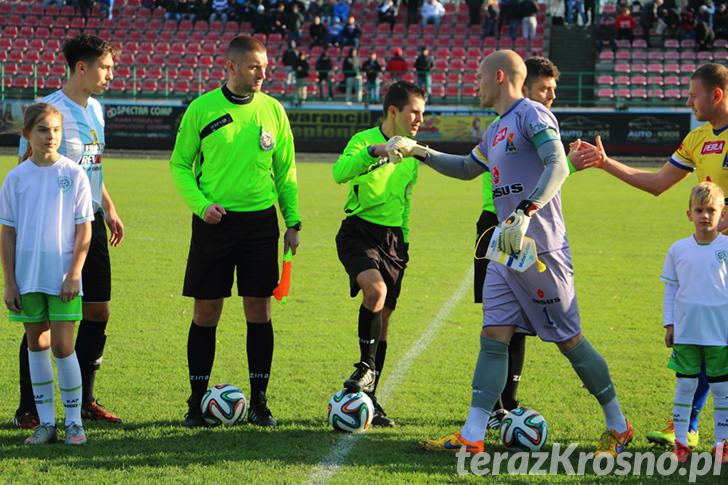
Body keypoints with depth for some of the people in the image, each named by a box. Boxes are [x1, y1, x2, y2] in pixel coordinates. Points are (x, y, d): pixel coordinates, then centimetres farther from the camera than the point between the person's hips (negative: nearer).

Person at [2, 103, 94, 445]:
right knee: (36, 343, 7)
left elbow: (83, 229, -1)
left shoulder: (74, 174, -2)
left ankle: (73, 421, 5)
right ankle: (45, 422, 14)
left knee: (62, 344, -6)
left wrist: (74, 274, -9)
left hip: (63, 275, -2)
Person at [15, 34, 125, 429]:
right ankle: (27, 409, 5)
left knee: (98, 311, 8)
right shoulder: (49, 110, -14)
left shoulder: (94, 109, 12)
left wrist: (109, 210, 19)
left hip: (90, 224, 8)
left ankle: (84, 401, 19)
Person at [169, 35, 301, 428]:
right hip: (214, 221, -2)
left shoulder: (272, 110, 6)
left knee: (259, 310, 2)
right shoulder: (201, 109, -1)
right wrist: (200, 204, -12)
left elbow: (286, 171, 12)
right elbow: (179, 164, 4)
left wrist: (293, 222, 6)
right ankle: (197, 400, 11)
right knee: (206, 311, 1)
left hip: (260, 220, 2)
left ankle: (258, 400, 11)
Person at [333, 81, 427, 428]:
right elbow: (340, 173, -28)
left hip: (394, 239, 6)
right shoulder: (365, 139, -8)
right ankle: (366, 367, -13)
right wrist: (374, 151, -41)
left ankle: (369, 399, 15)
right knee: (376, 289, -32)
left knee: (383, 318, 6)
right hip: (359, 232, -6)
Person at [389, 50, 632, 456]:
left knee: (569, 340, -1)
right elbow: (466, 169, 37)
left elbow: (558, 167, -25)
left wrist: (524, 213, -35)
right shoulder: (496, 130, 18)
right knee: (493, 338, 3)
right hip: (506, 251, 9)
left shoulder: (532, 114, -10)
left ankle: (619, 428, 12)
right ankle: (472, 436, 2)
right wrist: (418, 151, 29)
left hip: (540, 250, -9)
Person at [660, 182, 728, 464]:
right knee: (685, 385, 5)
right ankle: (680, 441, 11)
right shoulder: (679, 250, 3)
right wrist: (669, 324, 7)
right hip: (686, 332, 1)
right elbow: (670, 289, 10)